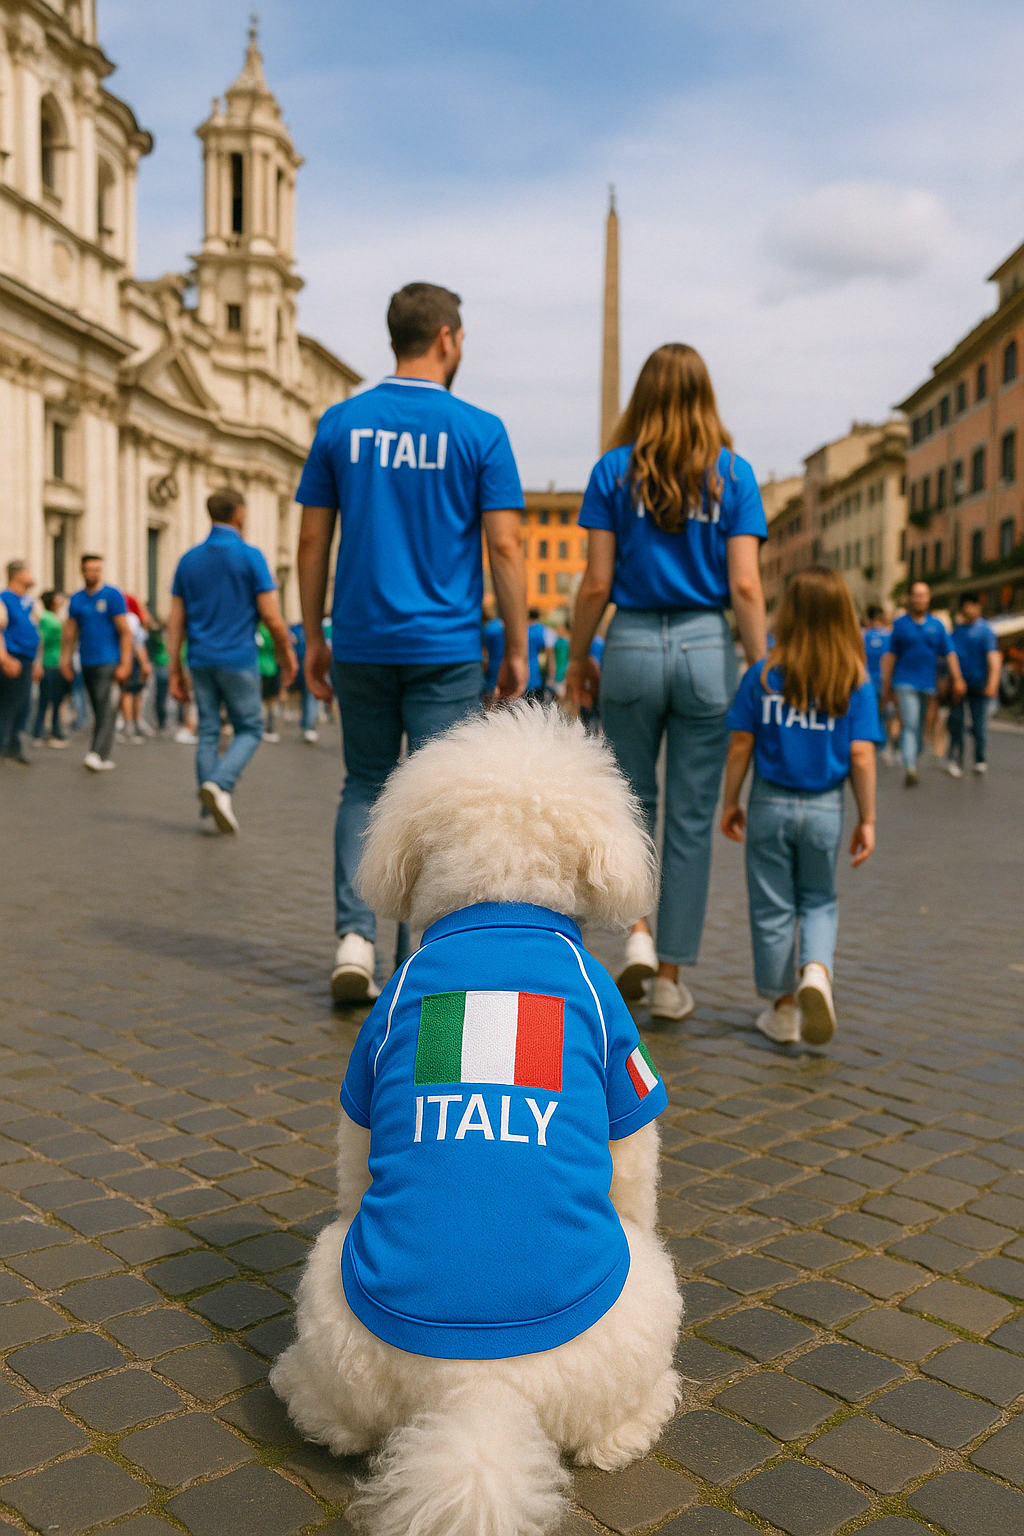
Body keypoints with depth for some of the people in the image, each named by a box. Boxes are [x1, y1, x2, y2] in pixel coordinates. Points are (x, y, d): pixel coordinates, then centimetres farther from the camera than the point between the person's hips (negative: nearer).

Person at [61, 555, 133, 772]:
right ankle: (105, 757, 9)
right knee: (99, 710, 7)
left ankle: (98, 753, -17)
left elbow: (125, 632, -5)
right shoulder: (76, 599, 12)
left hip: (108, 662, -5)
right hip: (87, 662, 5)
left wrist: (125, 664, -11)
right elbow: (69, 632, 15)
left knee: (105, 708, -14)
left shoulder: (112, 595, -2)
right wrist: (65, 659, 7)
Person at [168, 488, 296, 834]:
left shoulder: (188, 560, 8)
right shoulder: (249, 556, -7)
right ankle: (219, 784, -14)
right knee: (249, 729, 7)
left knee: (208, 733, 10)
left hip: (200, 660, 5)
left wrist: (174, 669, 10)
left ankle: (211, 808, 9)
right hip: (238, 659, -5)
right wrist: (287, 653, 5)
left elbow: (175, 621, 7)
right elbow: (270, 616, -9)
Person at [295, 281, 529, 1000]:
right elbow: (505, 548, -7)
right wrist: (517, 650, 0)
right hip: (445, 647, -2)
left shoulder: (341, 423, 4)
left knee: (366, 786, 16)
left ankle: (355, 934, 4)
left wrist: (313, 637, 13)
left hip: (361, 644, 3)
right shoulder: (479, 431, -4)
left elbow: (312, 542, 5)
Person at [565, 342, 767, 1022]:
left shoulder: (614, 470, 0)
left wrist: (578, 659, 9)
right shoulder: (733, 473, 2)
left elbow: (597, 584, -2)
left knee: (633, 799, 19)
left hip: (632, 645, 0)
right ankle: (671, 978, 15)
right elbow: (745, 587, -5)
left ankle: (638, 931, 1)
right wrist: (763, 671, 1)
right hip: (707, 648, 0)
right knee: (691, 817, 8)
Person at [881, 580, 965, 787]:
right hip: (906, 683, -3)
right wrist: (886, 685, 5)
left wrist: (957, 679, -2)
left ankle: (913, 761, 25)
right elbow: (890, 655, 6)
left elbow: (949, 654, 7)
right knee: (910, 725, -14)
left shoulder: (937, 625, 8)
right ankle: (909, 768, -22)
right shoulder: (900, 624, 3)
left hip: (928, 684, 3)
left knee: (920, 726, 10)